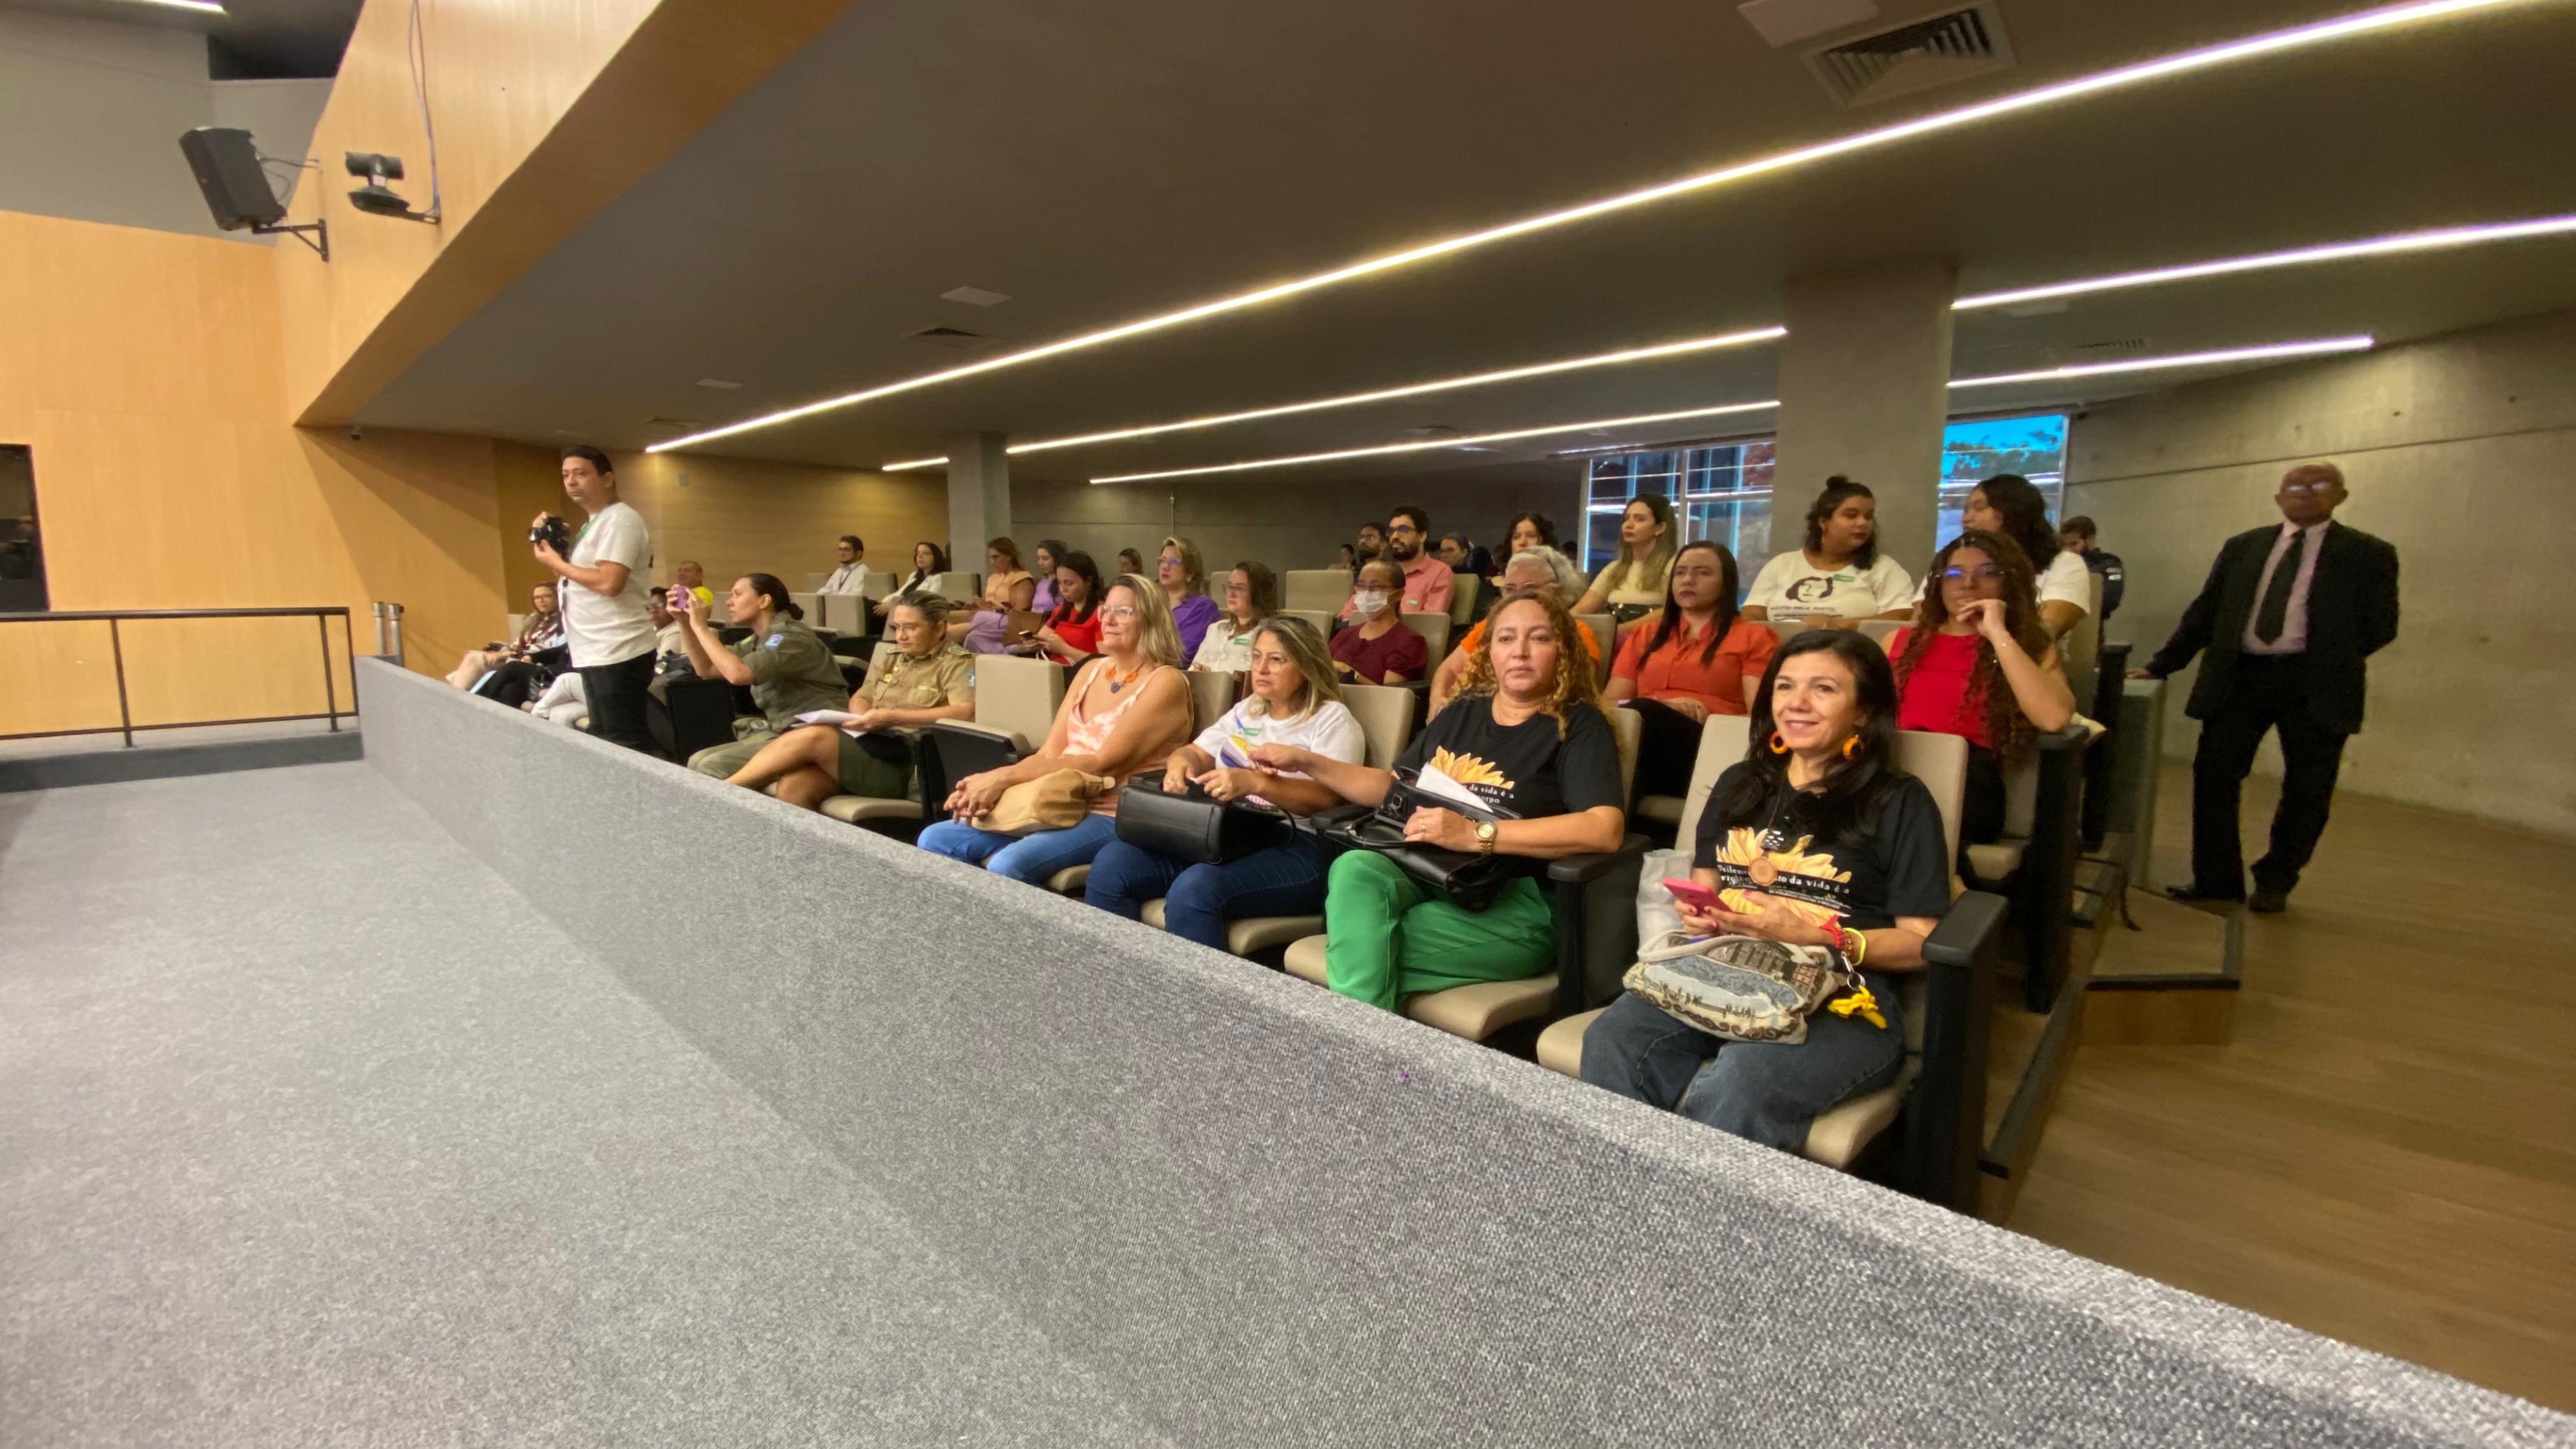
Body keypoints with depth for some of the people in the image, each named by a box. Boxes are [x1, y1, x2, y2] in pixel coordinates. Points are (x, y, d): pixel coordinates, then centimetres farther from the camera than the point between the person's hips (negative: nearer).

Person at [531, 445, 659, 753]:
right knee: (604, 738, 14)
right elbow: (579, 575, 22)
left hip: (617, 654, -10)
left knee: (625, 742, -8)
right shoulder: (593, 523, 19)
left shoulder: (620, 519, -11)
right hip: (595, 653, 10)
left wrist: (555, 562, -10)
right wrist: (549, 542, 10)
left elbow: (609, 582, -23)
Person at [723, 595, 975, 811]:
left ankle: (722, 790, -7)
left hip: (904, 764, -7)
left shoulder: (957, 663, -1)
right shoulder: (890, 658, 21)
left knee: (812, 737, -23)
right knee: (793, 785, -22)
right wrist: (862, 719, 0)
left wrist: (892, 717, -18)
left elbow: (966, 713, -17)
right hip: (868, 747, 7)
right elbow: (860, 697, 26)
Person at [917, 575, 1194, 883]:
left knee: (1008, 865, -31)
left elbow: (1105, 763, -18)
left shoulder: (1165, 683, -9)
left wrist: (1006, 776, -21)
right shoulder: (1091, 671, 14)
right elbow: (1049, 754, 8)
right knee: (935, 840, -1)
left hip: (1116, 819, -7)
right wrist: (989, 784, -10)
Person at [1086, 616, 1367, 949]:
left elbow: (1329, 798, -14)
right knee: (1111, 863, -12)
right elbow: (1194, 752, 22)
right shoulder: (1246, 710, 22)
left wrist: (1254, 783, -28)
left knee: (1194, 889, -35)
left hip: (1293, 848, -7)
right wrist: (1180, 763, -5)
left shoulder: (1332, 718, 0)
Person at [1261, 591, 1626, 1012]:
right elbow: (1393, 786, 25)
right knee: (1355, 868, -29)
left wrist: (1475, 834, -25)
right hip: (1425, 871, 5)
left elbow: (1606, 829, -19)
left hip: (1515, 901, -5)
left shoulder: (1579, 726, -2)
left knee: (1363, 950, -28)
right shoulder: (1462, 713, 16)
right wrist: (1305, 760, 14)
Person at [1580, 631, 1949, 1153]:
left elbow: (1922, 944, 1)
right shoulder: (1740, 783, 21)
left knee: (1740, 1080, -38)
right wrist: (1700, 914, 1)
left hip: (1840, 999, -4)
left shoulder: (1900, 803, 5)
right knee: (1612, 1040, -29)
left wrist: (1814, 937, -15)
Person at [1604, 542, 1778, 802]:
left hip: (1709, 747, -3)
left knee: (1641, 714, -35)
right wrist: (1662, 705, -7)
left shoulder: (1753, 638, 17)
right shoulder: (1644, 635, 27)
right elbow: (1608, 703, 16)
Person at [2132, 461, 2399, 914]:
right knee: (2213, 775, -1)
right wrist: (2161, 664, 4)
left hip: (2315, 684, -2)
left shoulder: (2368, 554, 4)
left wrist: (2330, 658, -6)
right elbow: (2204, 611, 11)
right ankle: (2217, 878, 9)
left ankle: (2275, 883, 22)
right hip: (2240, 675, 2)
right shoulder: (2242, 547, 11)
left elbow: (2380, 626, 3)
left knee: (2306, 791, 7)